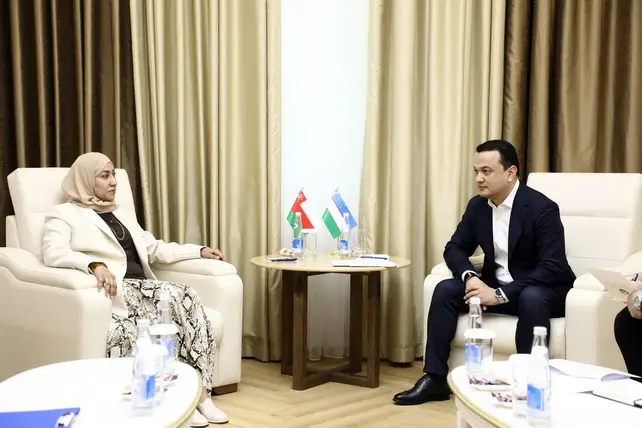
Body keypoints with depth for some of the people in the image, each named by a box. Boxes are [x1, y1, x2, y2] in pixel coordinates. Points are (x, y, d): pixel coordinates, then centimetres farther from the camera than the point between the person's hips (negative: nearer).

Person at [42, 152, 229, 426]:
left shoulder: (123, 215, 29)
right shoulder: (64, 214, 6)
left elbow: (155, 249, 28)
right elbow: (53, 254, -13)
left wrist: (200, 251, 18)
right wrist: (95, 265, -31)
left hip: (141, 287, 7)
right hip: (113, 291, -7)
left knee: (187, 298, -25)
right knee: (176, 298, -30)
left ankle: (199, 391, -28)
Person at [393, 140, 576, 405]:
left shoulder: (542, 208, -20)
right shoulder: (477, 206, 0)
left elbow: (553, 268, -27)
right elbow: (455, 248, 3)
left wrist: (500, 294, -31)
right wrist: (470, 277, -21)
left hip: (542, 290, -6)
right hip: (495, 285, 6)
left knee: (531, 299, -39)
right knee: (445, 289, -14)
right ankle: (434, 378, -12)